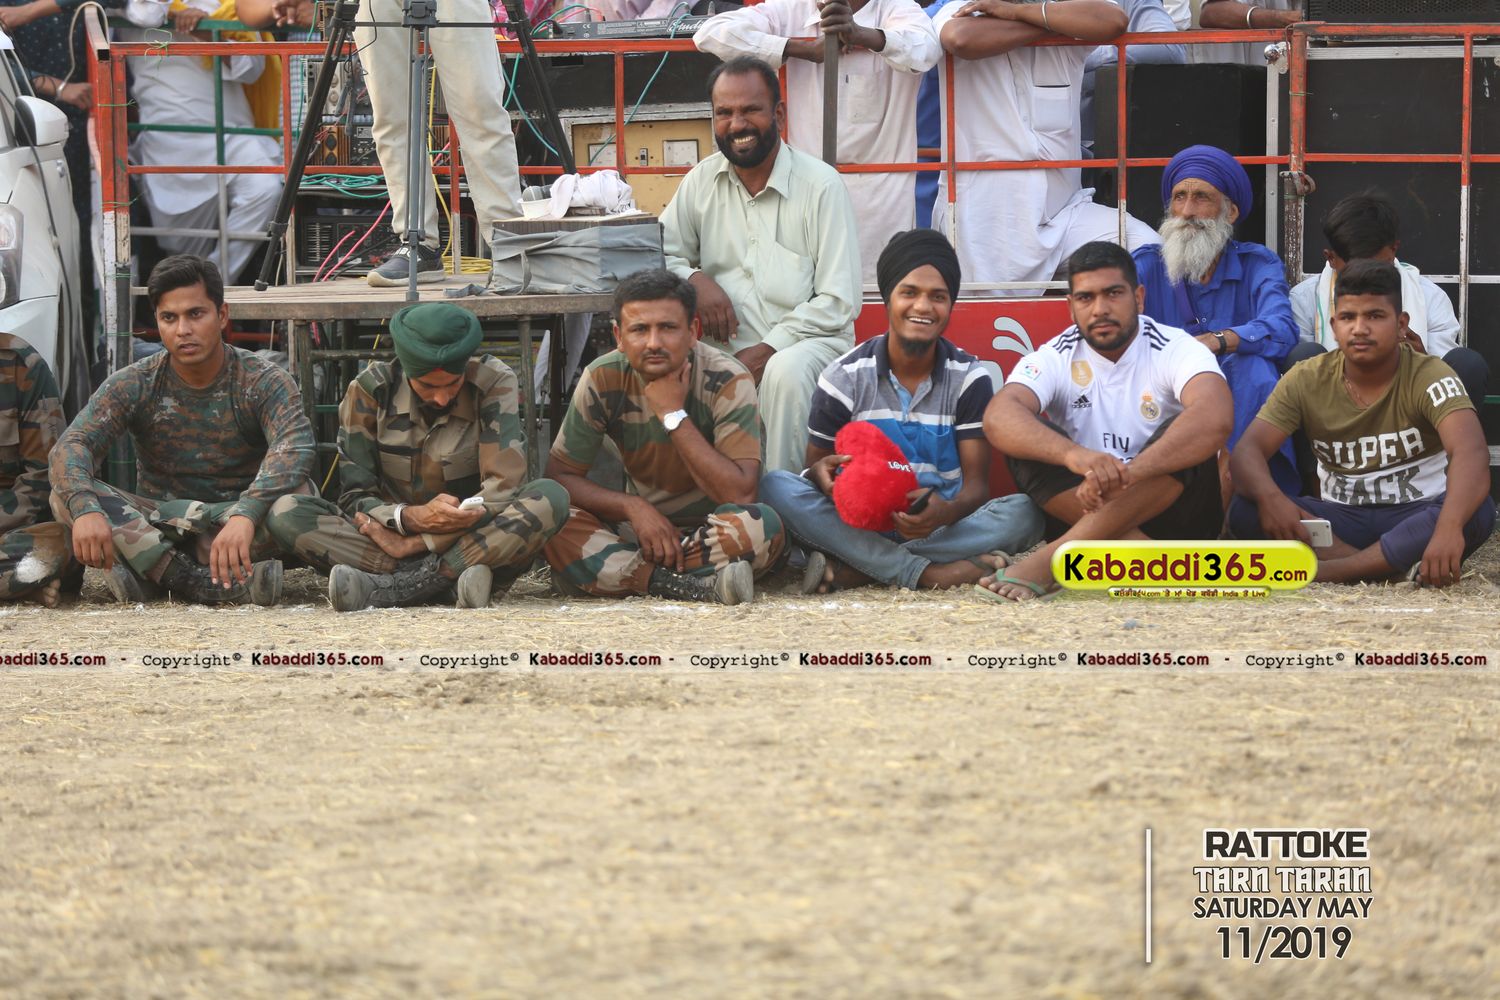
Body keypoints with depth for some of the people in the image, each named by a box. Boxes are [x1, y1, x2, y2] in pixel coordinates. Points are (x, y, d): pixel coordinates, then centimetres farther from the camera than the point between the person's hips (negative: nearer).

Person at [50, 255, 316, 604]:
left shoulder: (263, 382, -9)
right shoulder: (132, 386, -3)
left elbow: (296, 448, -28)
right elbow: (72, 447, -16)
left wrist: (246, 515, -48)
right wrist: (85, 509, -40)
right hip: (157, 521, 2)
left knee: (296, 491, -32)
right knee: (67, 494, -25)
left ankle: (148, 569, -31)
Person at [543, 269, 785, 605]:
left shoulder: (727, 381, -16)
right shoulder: (603, 379, -9)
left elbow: (739, 494, -23)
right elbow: (559, 474, -6)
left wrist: (674, 415, -25)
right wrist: (634, 507, -21)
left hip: (711, 532, -2)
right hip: (641, 526, 2)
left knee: (761, 525, -36)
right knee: (556, 529, -28)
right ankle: (701, 586, -35)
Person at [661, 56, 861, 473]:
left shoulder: (821, 185, -4)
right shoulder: (701, 181, 11)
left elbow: (838, 303, -8)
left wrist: (769, 349, -18)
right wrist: (695, 280, -9)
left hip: (809, 339, -3)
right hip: (727, 345, 3)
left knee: (786, 370, -38)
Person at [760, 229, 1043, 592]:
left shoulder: (970, 378, 2)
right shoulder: (846, 377, 2)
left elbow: (976, 483, -3)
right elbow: (816, 466, 6)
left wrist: (947, 511, -29)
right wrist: (821, 473, -23)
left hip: (940, 526, 1)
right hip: (858, 526, 0)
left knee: (1024, 514, -28)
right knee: (776, 487, -27)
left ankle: (848, 571, -35)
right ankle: (929, 574, -34)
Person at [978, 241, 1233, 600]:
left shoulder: (1175, 350, -9)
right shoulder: (1054, 359, -3)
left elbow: (1215, 418, -31)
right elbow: (998, 417, -24)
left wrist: (1125, 474, -46)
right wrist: (1073, 454, -46)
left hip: (1170, 510, -2)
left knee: (1187, 438, -29)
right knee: (1028, 440, -21)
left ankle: (1051, 560, -38)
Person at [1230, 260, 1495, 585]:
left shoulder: (1428, 377, -14)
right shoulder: (1306, 381, -3)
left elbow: (1471, 453, -31)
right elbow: (1248, 450, -9)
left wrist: (1449, 528, -52)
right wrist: (1269, 497, -35)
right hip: (1341, 523, 3)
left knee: (1477, 511, -36)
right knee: (1244, 511, -24)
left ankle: (1326, 571, -35)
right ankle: (1397, 567, -33)